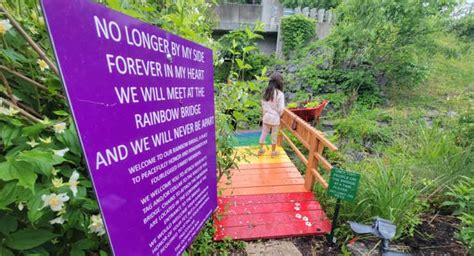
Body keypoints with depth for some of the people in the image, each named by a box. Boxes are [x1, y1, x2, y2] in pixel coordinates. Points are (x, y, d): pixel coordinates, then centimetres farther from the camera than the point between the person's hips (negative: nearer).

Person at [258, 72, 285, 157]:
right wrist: (279, 115, 3)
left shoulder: (266, 92, -2)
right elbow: (281, 109, -17)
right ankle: (273, 152, 28)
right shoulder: (280, 94, -18)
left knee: (264, 133, 17)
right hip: (275, 118, -4)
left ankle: (261, 150, 29)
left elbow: (263, 104, 6)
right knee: (274, 135, 12)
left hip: (266, 116, 5)